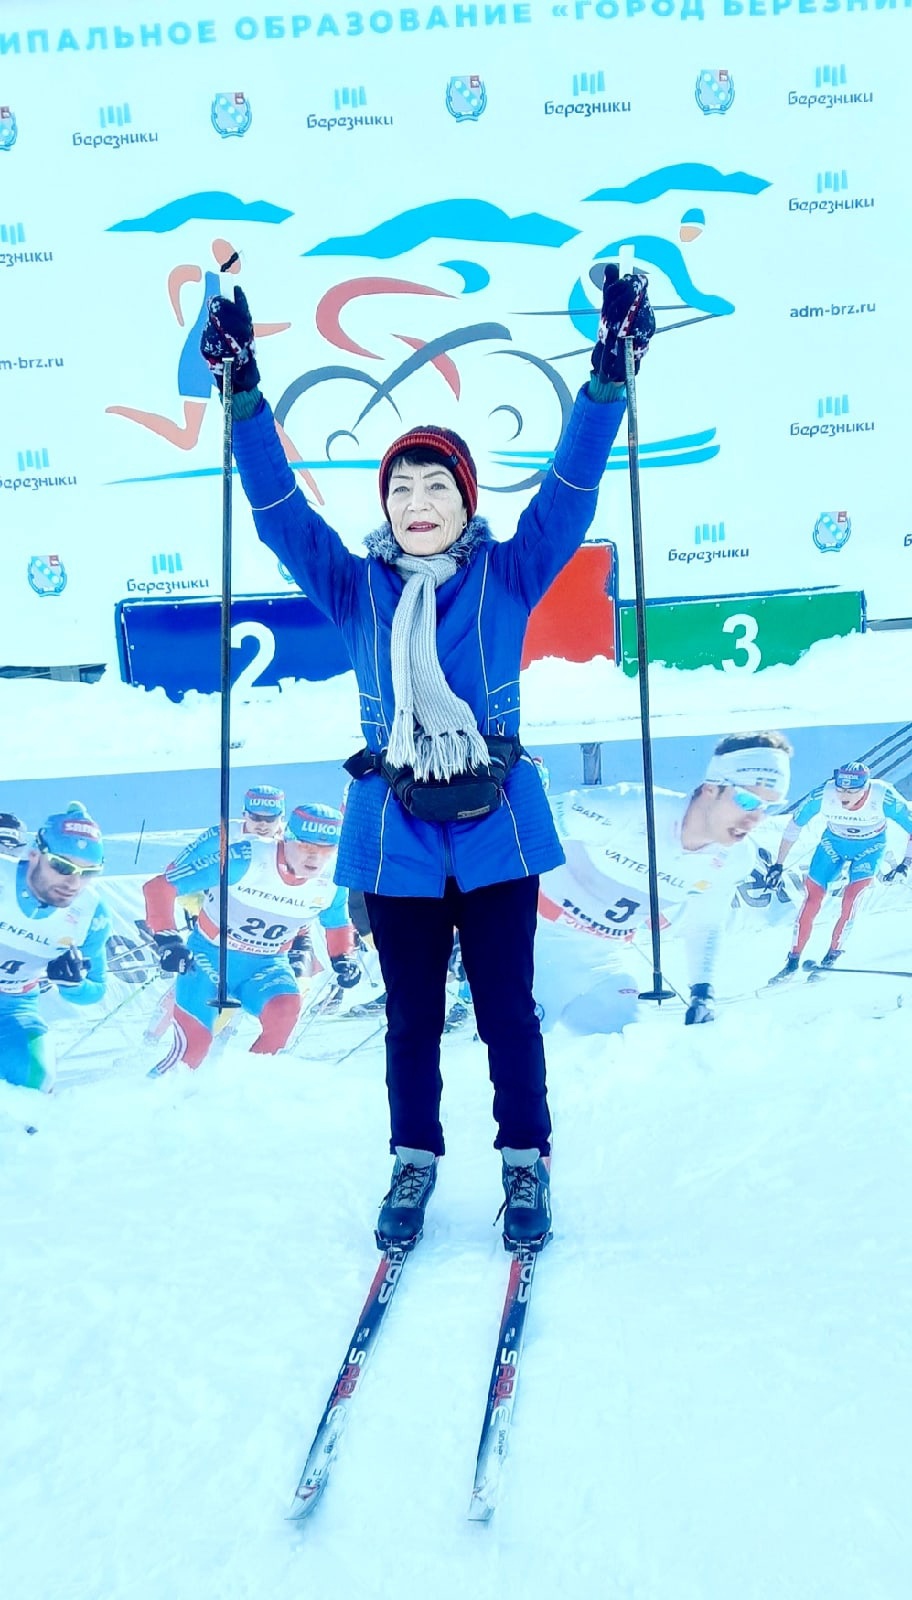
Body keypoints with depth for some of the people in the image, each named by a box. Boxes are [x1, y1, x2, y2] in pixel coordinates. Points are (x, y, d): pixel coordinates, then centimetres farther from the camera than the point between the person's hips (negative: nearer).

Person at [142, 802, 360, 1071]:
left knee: (285, 1009, -28)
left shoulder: (332, 883, -12)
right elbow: (159, 887, -21)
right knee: (193, 1045, -11)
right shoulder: (244, 859, -26)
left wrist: (342, 959, -3)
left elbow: (337, 923, 13)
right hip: (209, 957, -3)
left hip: (266, 966, 3)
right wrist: (167, 940, -29)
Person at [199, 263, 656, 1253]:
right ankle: (414, 1161, 30)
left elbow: (570, 489, -8)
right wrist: (241, 392, -13)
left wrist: (609, 372, -17)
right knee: (411, 1014, 12)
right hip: (395, 834, 1)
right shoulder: (355, 589, 3)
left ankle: (525, 1164, 26)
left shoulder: (508, 576, 0)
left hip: (497, 828, -1)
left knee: (506, 1007, 8)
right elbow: (278, 508, -3)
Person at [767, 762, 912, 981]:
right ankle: (793, 962, 8)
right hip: (833, 842, 1)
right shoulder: (823, 794, -30)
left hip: (870, 846, -1)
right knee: (812, 899, -5)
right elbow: (795, 824, -13)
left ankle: (832, 957, -3)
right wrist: (779, 864, -10)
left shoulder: (884, 797, -34)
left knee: (851, 899, -20)